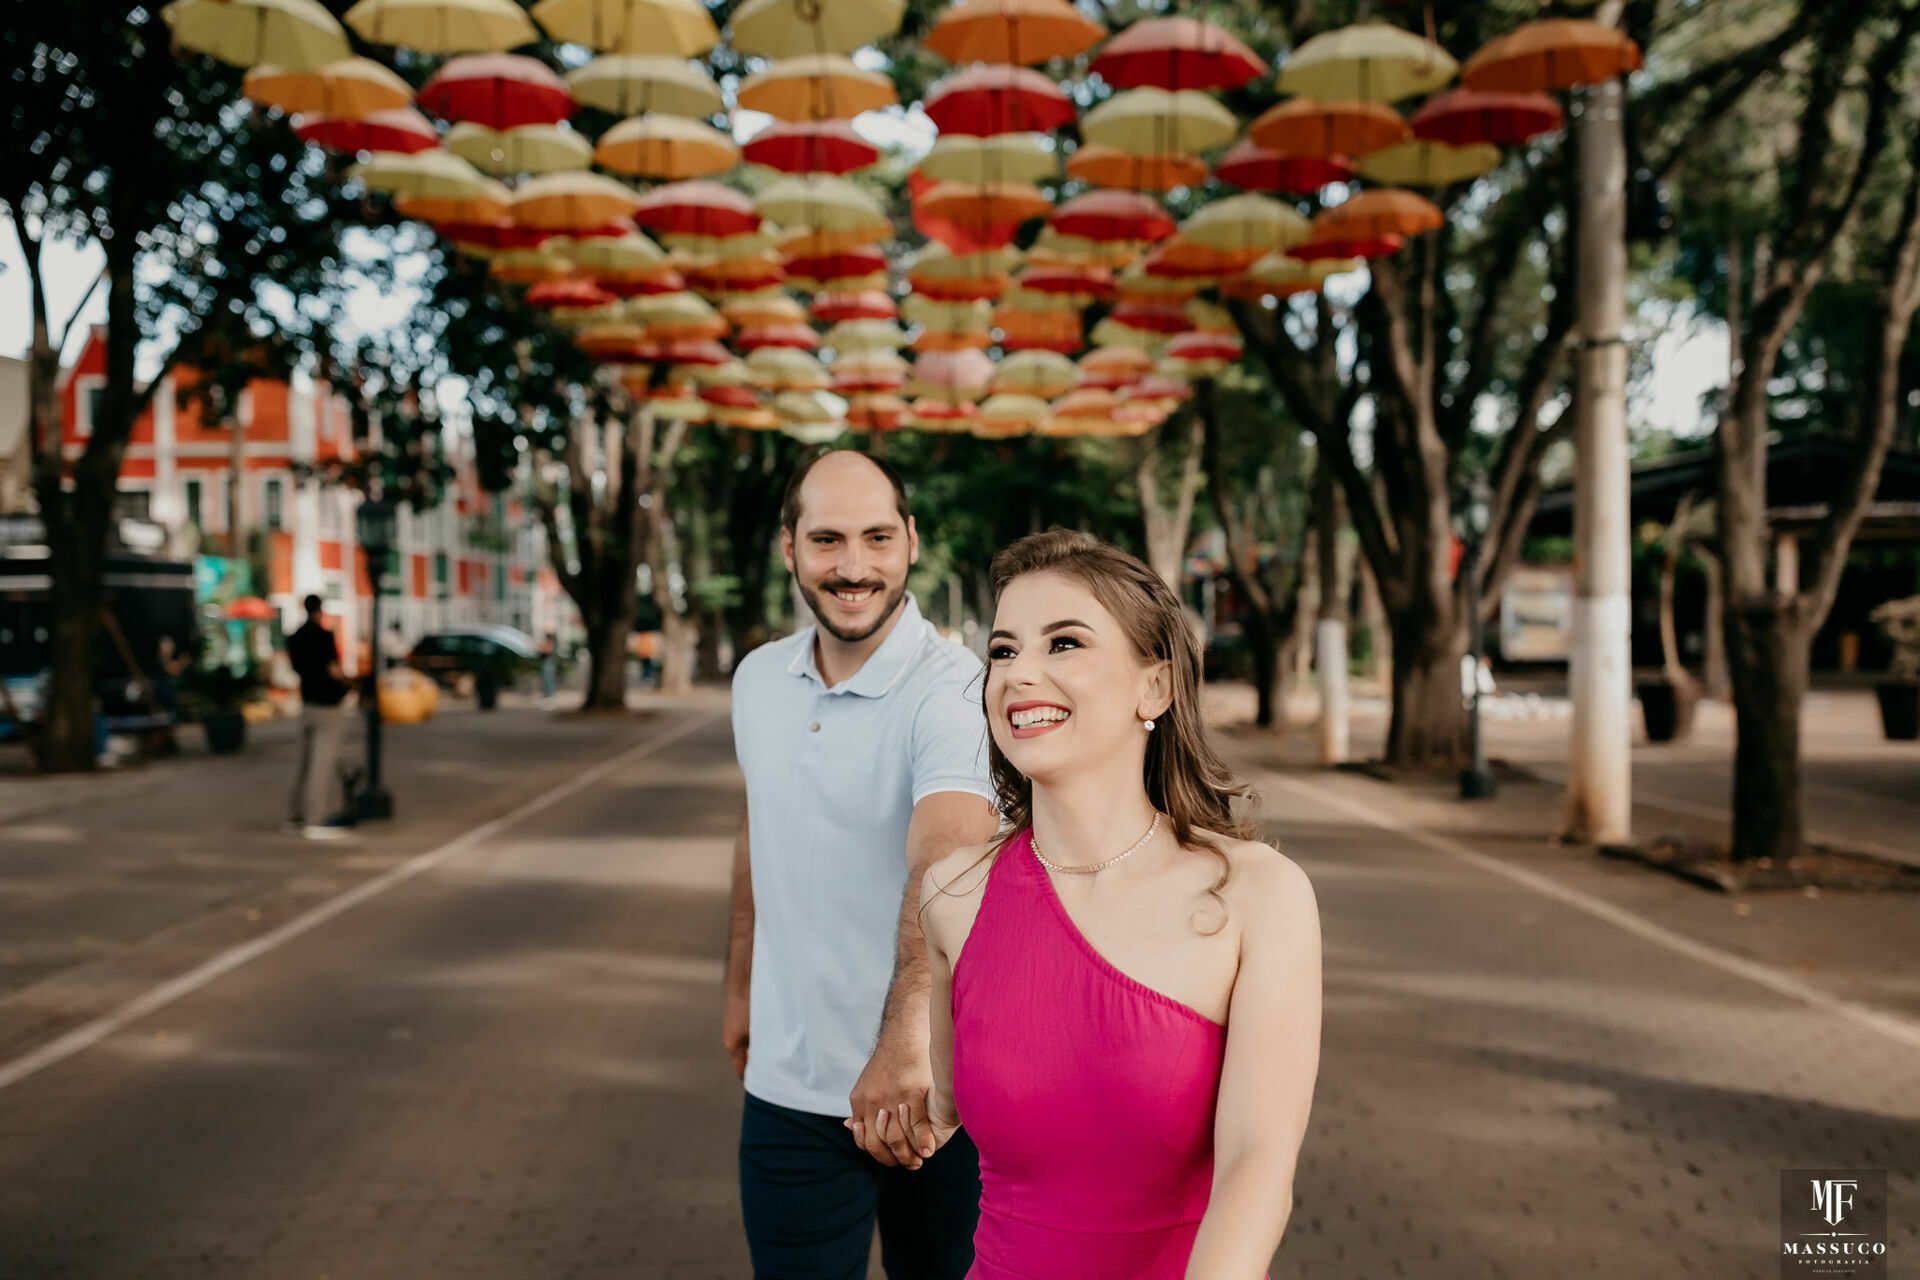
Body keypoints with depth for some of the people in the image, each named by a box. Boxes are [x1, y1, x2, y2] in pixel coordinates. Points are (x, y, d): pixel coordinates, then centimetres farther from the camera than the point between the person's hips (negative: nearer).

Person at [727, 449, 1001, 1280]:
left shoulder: (952, 690, -19)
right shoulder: (757, 680, 2)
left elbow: (947, 861, -36)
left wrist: (908, 1036, -50)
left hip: (931, 1087, -4)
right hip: (788, 1087, 4)